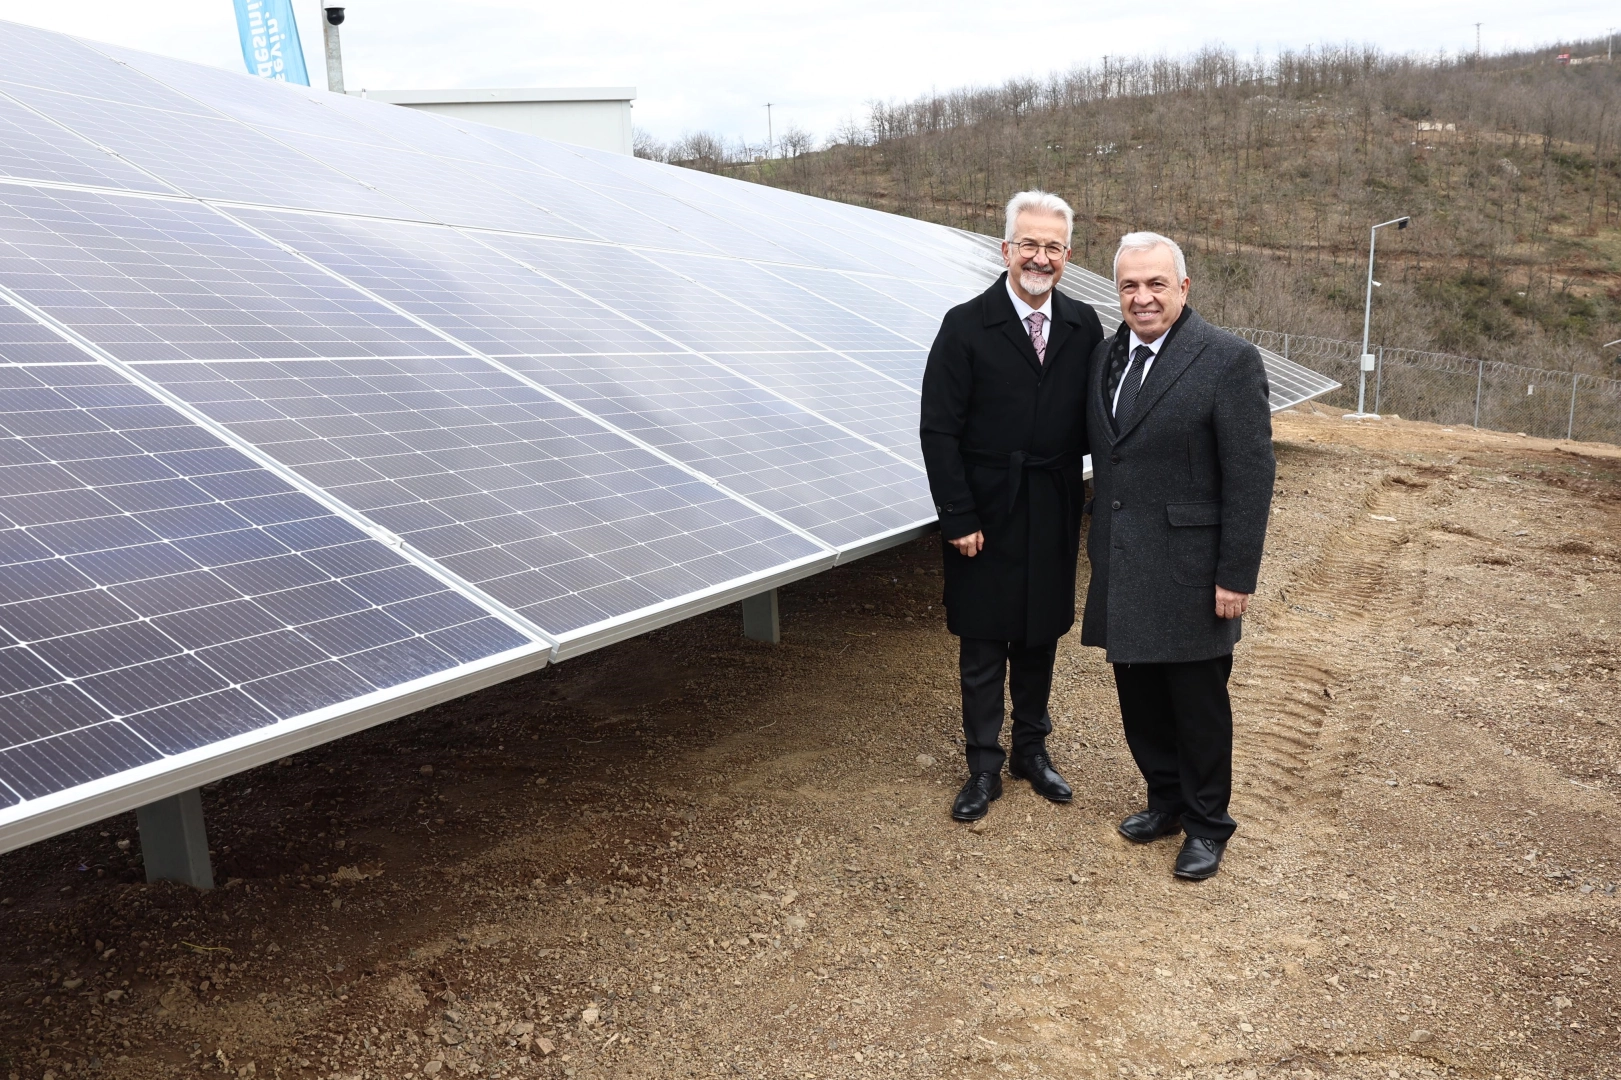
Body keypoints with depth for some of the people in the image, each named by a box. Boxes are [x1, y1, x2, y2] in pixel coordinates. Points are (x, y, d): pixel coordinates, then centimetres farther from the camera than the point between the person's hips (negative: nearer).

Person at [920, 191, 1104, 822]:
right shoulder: (966, 327, -9)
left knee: (1040, 636, 15)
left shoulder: (1084, 327, 2)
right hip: (987, 515, -3)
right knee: (982, 646, 7)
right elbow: (939, 431, -10)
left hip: (1054, 514, 3)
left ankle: (1032, 748, 32)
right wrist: (958, 519, -14)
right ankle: (984, 767, 20)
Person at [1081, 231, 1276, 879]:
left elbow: (1251, 476, -13)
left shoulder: (1229, 361, -11)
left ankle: (1207, 825, 24)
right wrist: (1100, 548, 12)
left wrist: (1237, 576, -15)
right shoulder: (1106, 357, 9)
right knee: (1139, 698, 16)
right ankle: (1167, 800, 35)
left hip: (1189, 573, -6)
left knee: (1198, 703, 7)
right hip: (1122, 570, 6)